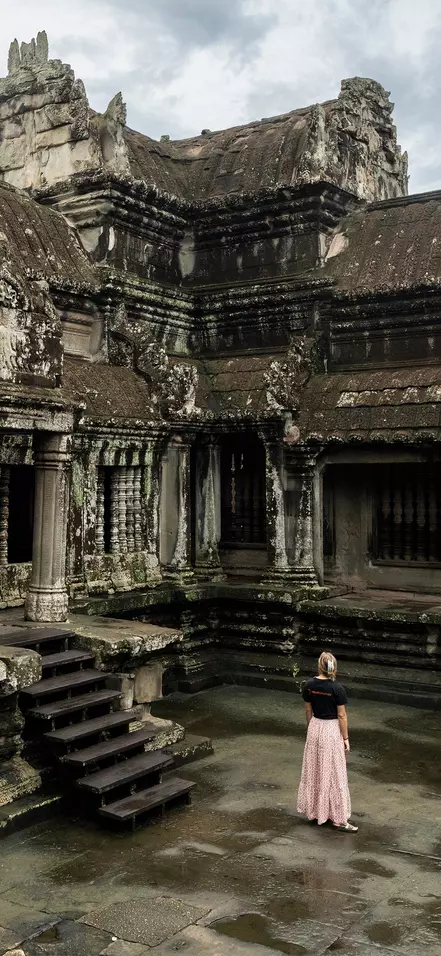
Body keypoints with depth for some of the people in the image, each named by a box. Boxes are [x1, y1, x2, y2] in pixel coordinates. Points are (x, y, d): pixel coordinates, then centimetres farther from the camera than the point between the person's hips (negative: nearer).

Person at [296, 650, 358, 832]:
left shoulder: (310, 685, -5)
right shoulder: (337, 688, -18)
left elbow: (308, 711, 5)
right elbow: (341, 716, -13)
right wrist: (346, 738, -4)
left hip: (315, 727, 5)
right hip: (331, 730, -5)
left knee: (314, 770, 16)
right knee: (333, 773, 2)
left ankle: (315, 810, 27)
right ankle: (338, 819, 7)